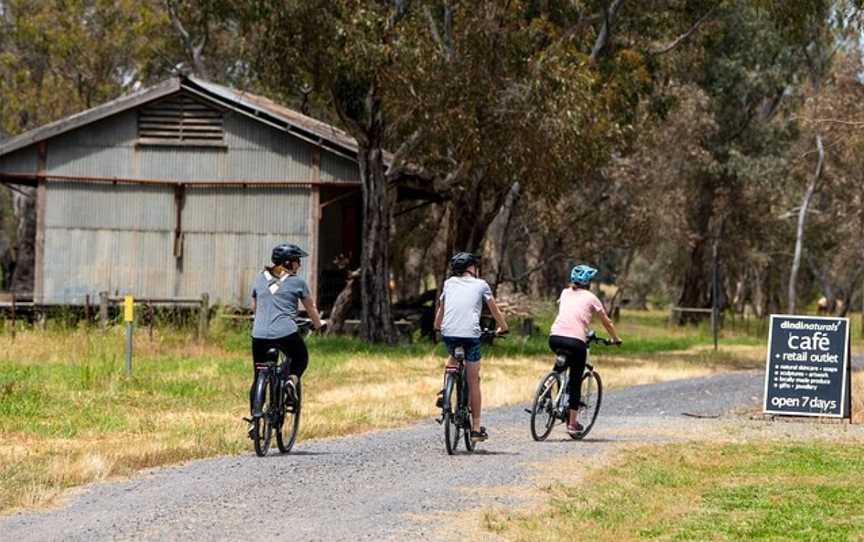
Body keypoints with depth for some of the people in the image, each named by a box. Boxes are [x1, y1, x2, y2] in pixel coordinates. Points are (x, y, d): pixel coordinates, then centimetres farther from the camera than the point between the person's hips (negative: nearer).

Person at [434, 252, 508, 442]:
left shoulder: (449, 283, 19)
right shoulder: (481, 285, 12)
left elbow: (441, 309, 31)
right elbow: (495, 310, 21)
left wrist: (437, 327, 48)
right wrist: (503, 327, 38)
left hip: (448, 334, 3)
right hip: (470, 334, -3)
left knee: (453, 357, 37)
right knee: (473, 381, 7)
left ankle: (445, 392, 14)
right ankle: (476, 428, 7)